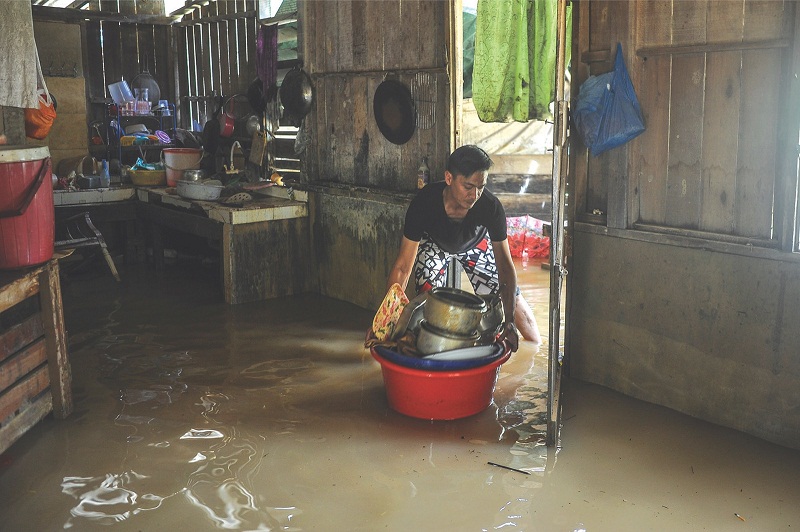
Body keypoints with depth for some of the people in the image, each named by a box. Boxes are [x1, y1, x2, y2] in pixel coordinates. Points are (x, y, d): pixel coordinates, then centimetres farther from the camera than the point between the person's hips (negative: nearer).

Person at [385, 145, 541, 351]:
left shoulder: (491, 207, -39)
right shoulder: (423, 203, -41)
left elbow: (505, 266, -34)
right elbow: (403, 267, -36)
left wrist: (509, 321, -43)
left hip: (475, 243, 1)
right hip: (433, 244, -1)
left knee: (513, 301, 0)